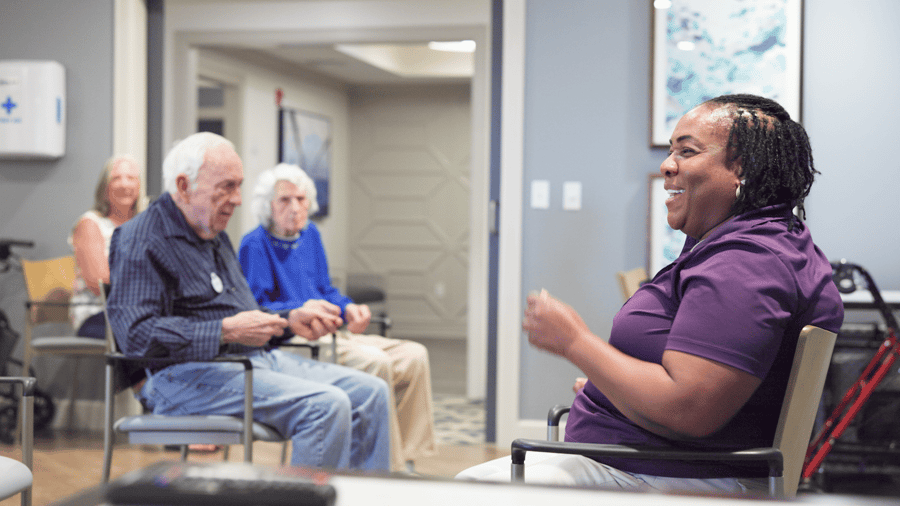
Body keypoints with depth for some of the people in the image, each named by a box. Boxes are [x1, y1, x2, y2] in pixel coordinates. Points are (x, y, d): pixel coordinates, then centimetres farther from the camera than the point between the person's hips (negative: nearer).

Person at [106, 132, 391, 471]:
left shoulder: (215, 237, 23)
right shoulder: (142, 241, -9)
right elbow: (137, 334, -22)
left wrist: (291, 321, 10)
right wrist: (227, 331, -25)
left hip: (258, 357, 10)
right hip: (188, 376, -9)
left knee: (370, 392, -3)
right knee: (326, 405, -27)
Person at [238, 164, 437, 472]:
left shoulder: (310, 235, 17)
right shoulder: (255, 245, -6)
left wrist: (348, 308, 1)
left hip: (326, 335, 9)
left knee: (414, 356, -4)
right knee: (375, 362, -30)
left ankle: (404, 460, -5)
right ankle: (388, 469, -24)